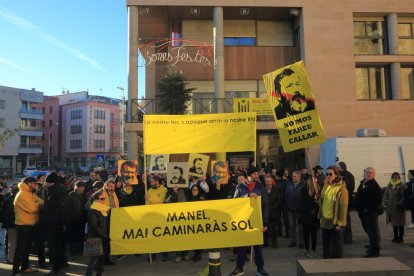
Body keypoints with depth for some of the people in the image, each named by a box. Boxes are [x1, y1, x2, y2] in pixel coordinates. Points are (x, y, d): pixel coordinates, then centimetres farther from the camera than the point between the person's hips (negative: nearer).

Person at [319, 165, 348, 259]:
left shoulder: (341, 189, -13)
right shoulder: (326, 186, 8)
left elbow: (343, 207, -14)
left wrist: (340, 223, -15)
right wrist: (321, 216, 10)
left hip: (335, 222, -7)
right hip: (325, 221, 7)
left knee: (336, 247, 6)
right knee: (326, 246, 16)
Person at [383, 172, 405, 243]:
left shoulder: (401, 186, -11)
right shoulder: (389, 186, 8)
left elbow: (403, 197, -15)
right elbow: (386, 194, 14)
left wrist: (399, 204, -21)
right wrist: (385, 202, 3)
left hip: (398, 208, -6)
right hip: (390, 208, 6)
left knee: (400, 223, 4)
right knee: (394, 223, 15)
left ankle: (400, 238, 15)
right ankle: (396, 237, 26)